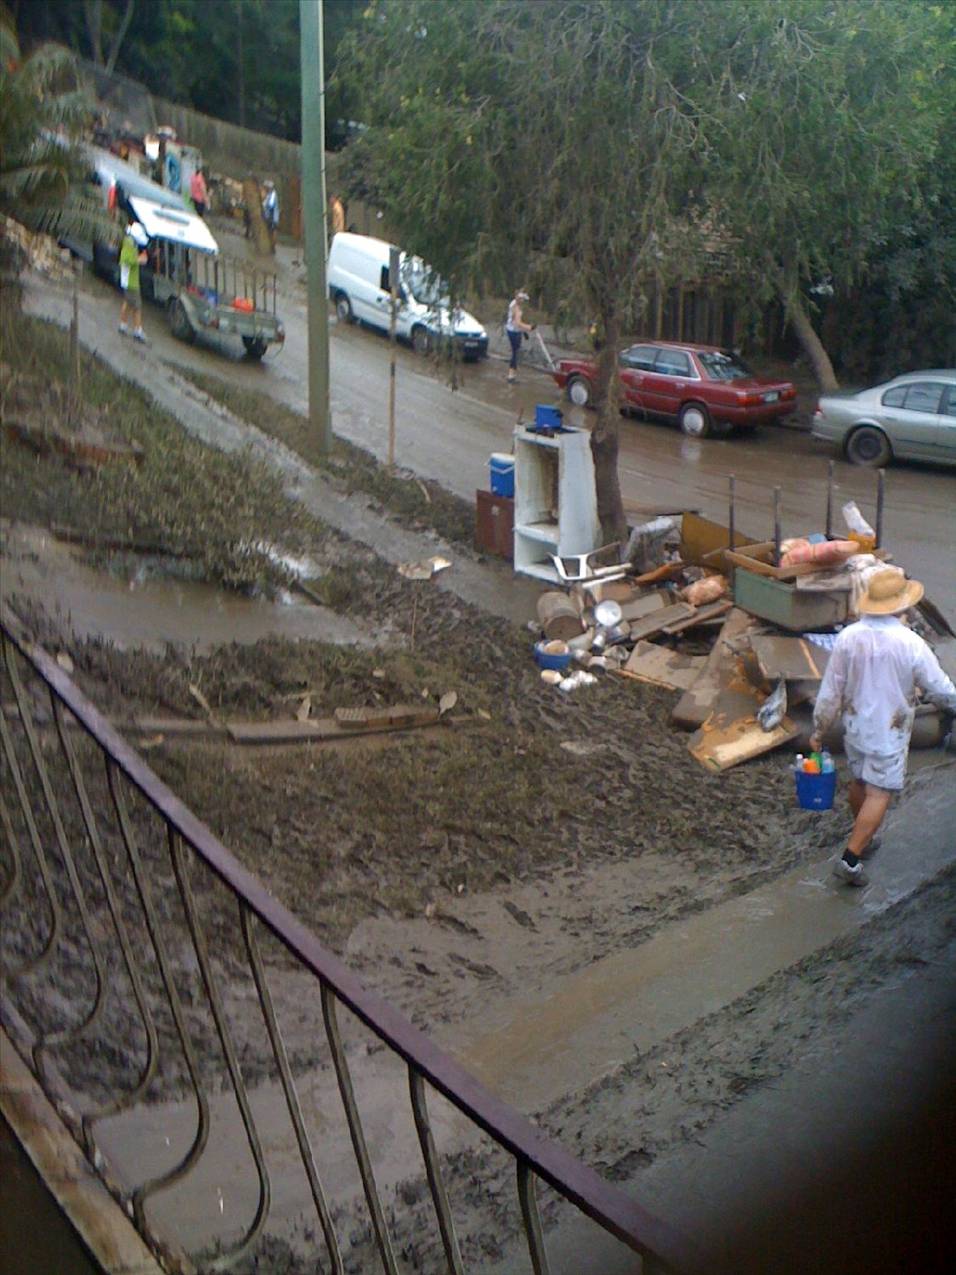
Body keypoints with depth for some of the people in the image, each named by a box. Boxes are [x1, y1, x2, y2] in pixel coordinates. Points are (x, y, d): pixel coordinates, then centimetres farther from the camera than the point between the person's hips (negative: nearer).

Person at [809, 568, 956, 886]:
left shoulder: (848, 638, -12)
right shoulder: (910, 644, -22)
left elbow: (830, 692, -5)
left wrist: (818, 731, 7)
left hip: (855, 728, 4)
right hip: (890, 732, -4)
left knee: (859, 782, 22)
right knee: (879, 794, 3)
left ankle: (863, 839, 42)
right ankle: (850, 858, -2)